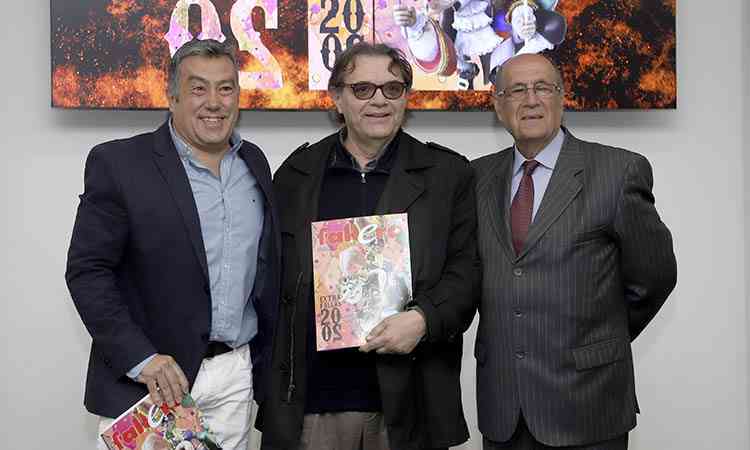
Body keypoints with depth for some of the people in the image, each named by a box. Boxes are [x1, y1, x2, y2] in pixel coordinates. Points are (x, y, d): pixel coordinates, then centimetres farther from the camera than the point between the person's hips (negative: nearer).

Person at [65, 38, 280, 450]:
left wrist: (267, 366, 13)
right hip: (145, 379, -4)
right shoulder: (117, 163, -8)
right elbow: (87, 271, -11)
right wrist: (141, 359, -18)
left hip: (236, 376, 5)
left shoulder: (254, 162, 8)